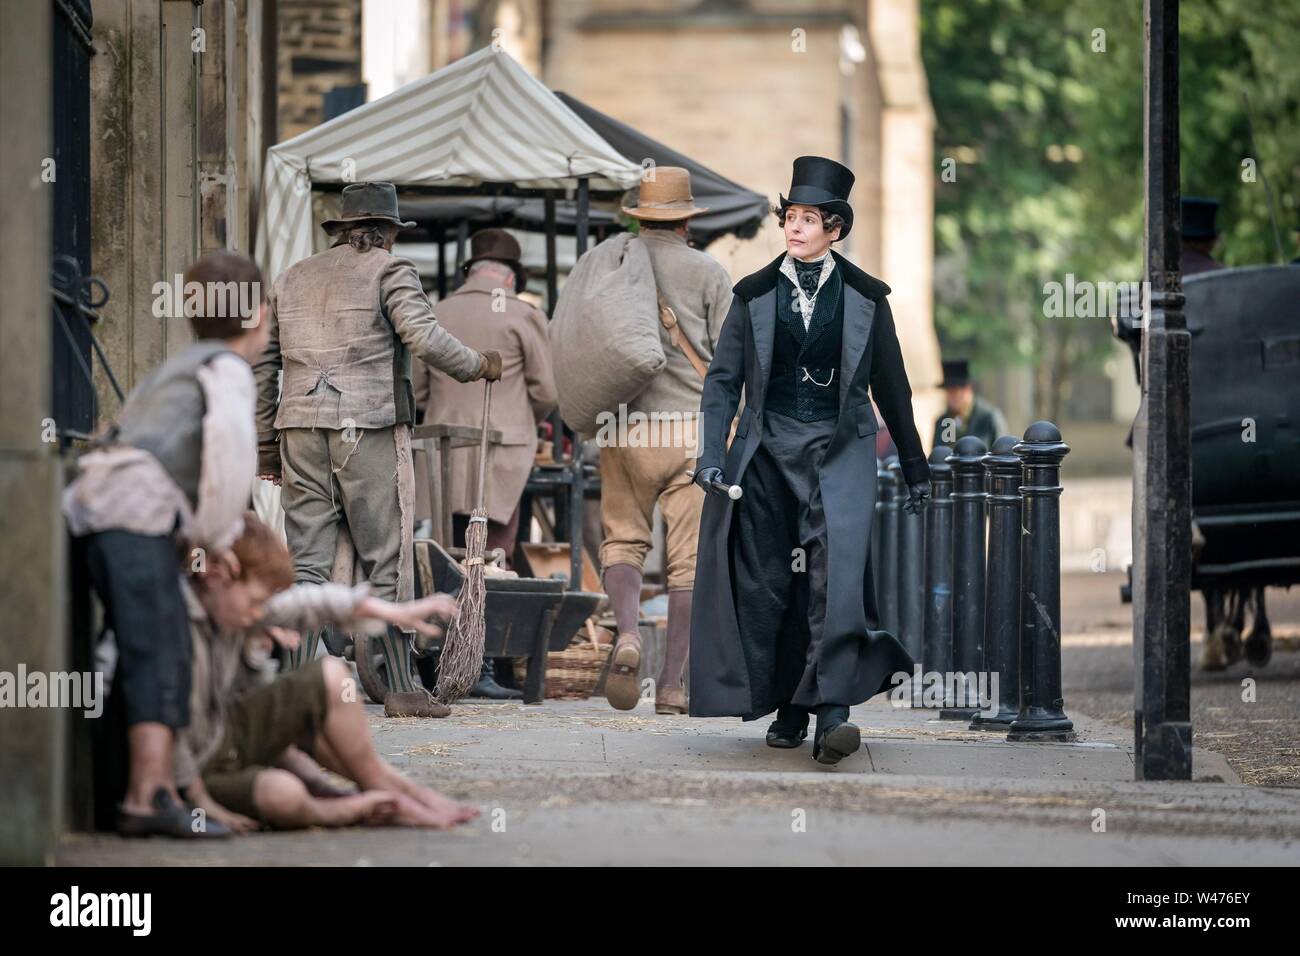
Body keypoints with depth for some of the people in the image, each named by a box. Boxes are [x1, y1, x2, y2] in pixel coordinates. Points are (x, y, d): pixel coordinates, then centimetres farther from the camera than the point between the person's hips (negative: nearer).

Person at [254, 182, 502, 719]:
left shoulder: (292, 279, 19)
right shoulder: (389, 272, 1)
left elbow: (262, 366, 18)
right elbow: (424, 337, -14)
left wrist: (265, 445, 22)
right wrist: (478, 366, 3)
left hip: (301, 428, 5)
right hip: (369, 429, -5)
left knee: (306, 563, 4)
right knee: (388, 561, 0)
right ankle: (401, 689, 1)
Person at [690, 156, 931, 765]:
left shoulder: (864, 297, 6)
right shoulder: (755, 295, 7)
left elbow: (891, 387, 12)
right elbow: (722, 379, 7)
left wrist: (915, 468, 16)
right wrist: (712, 455, -5)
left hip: (840, 450, -2)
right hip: (768, 448, 2)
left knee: (837, 569, -19)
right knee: (768, 583, 1)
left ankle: (832, 712, -26)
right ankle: (788, 710, 14)